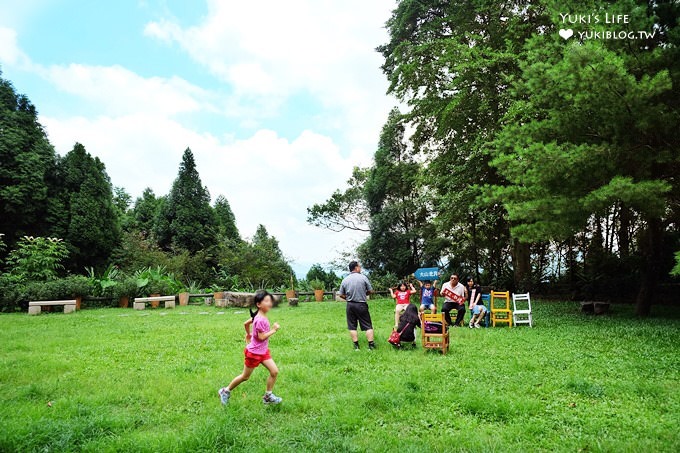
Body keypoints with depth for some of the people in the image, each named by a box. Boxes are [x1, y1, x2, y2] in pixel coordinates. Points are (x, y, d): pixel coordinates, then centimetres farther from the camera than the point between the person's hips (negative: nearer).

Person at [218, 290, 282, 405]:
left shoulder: (259, 316, 1)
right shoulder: (261, 320, -27)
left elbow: (246, 323, 14)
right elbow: (261, 337, -28)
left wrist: (248, 334, 29)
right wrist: (273, 330, -24)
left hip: (263, 351, 8)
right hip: (254, 352, -8)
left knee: (274, 371, 0)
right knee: (245, 376, 9)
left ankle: (268, 396, 14)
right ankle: (226, 391, 29)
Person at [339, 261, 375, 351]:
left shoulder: (345, 280, 1)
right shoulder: (363, 277, -7)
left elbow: (341, 295, 6)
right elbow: (371, 291, -1)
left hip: (350, 305, 2)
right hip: (362, 305, -2)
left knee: (352, 326, 10)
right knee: (368, 325, 6)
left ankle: (356, 346, 10)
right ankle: (371, 345, 4)